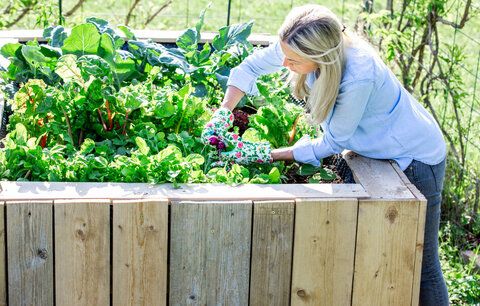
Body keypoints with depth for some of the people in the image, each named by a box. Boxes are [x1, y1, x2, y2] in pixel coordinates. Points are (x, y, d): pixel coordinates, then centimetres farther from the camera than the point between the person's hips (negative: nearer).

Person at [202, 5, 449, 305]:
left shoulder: (359, 77, -39)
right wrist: (223, 113, -8)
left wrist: (269, 154, -20)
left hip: (415, 159, -7)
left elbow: (333, 143, -24)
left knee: (421, 268, 1)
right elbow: (253, 64, 1)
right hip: (374, 152, 7)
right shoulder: (299, 47, -19)